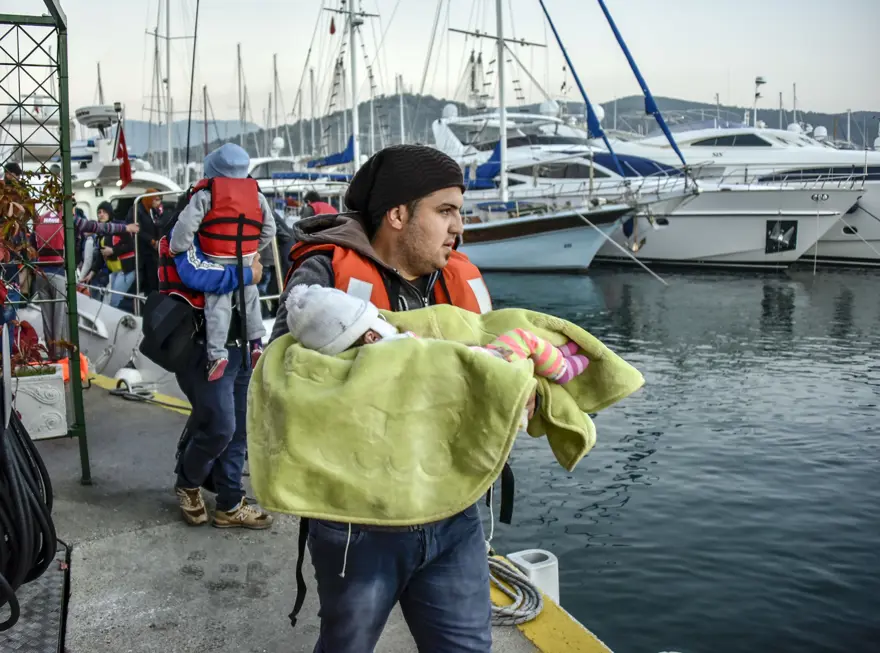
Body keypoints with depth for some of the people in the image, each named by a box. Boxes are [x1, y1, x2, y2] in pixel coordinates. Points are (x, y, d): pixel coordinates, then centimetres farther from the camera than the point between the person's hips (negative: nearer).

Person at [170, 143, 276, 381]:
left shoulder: (206, 194, -7)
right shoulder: (256, 194, 6)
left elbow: (186, 223, -13)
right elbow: (269, 229, 11)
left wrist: (177, 249, 0)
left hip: (217, 259, -4)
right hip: (247, 259, 4)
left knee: (217, 304, -4)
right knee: (250, 298, 20)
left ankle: (217, 354, -11)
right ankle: (257, 344, 21)